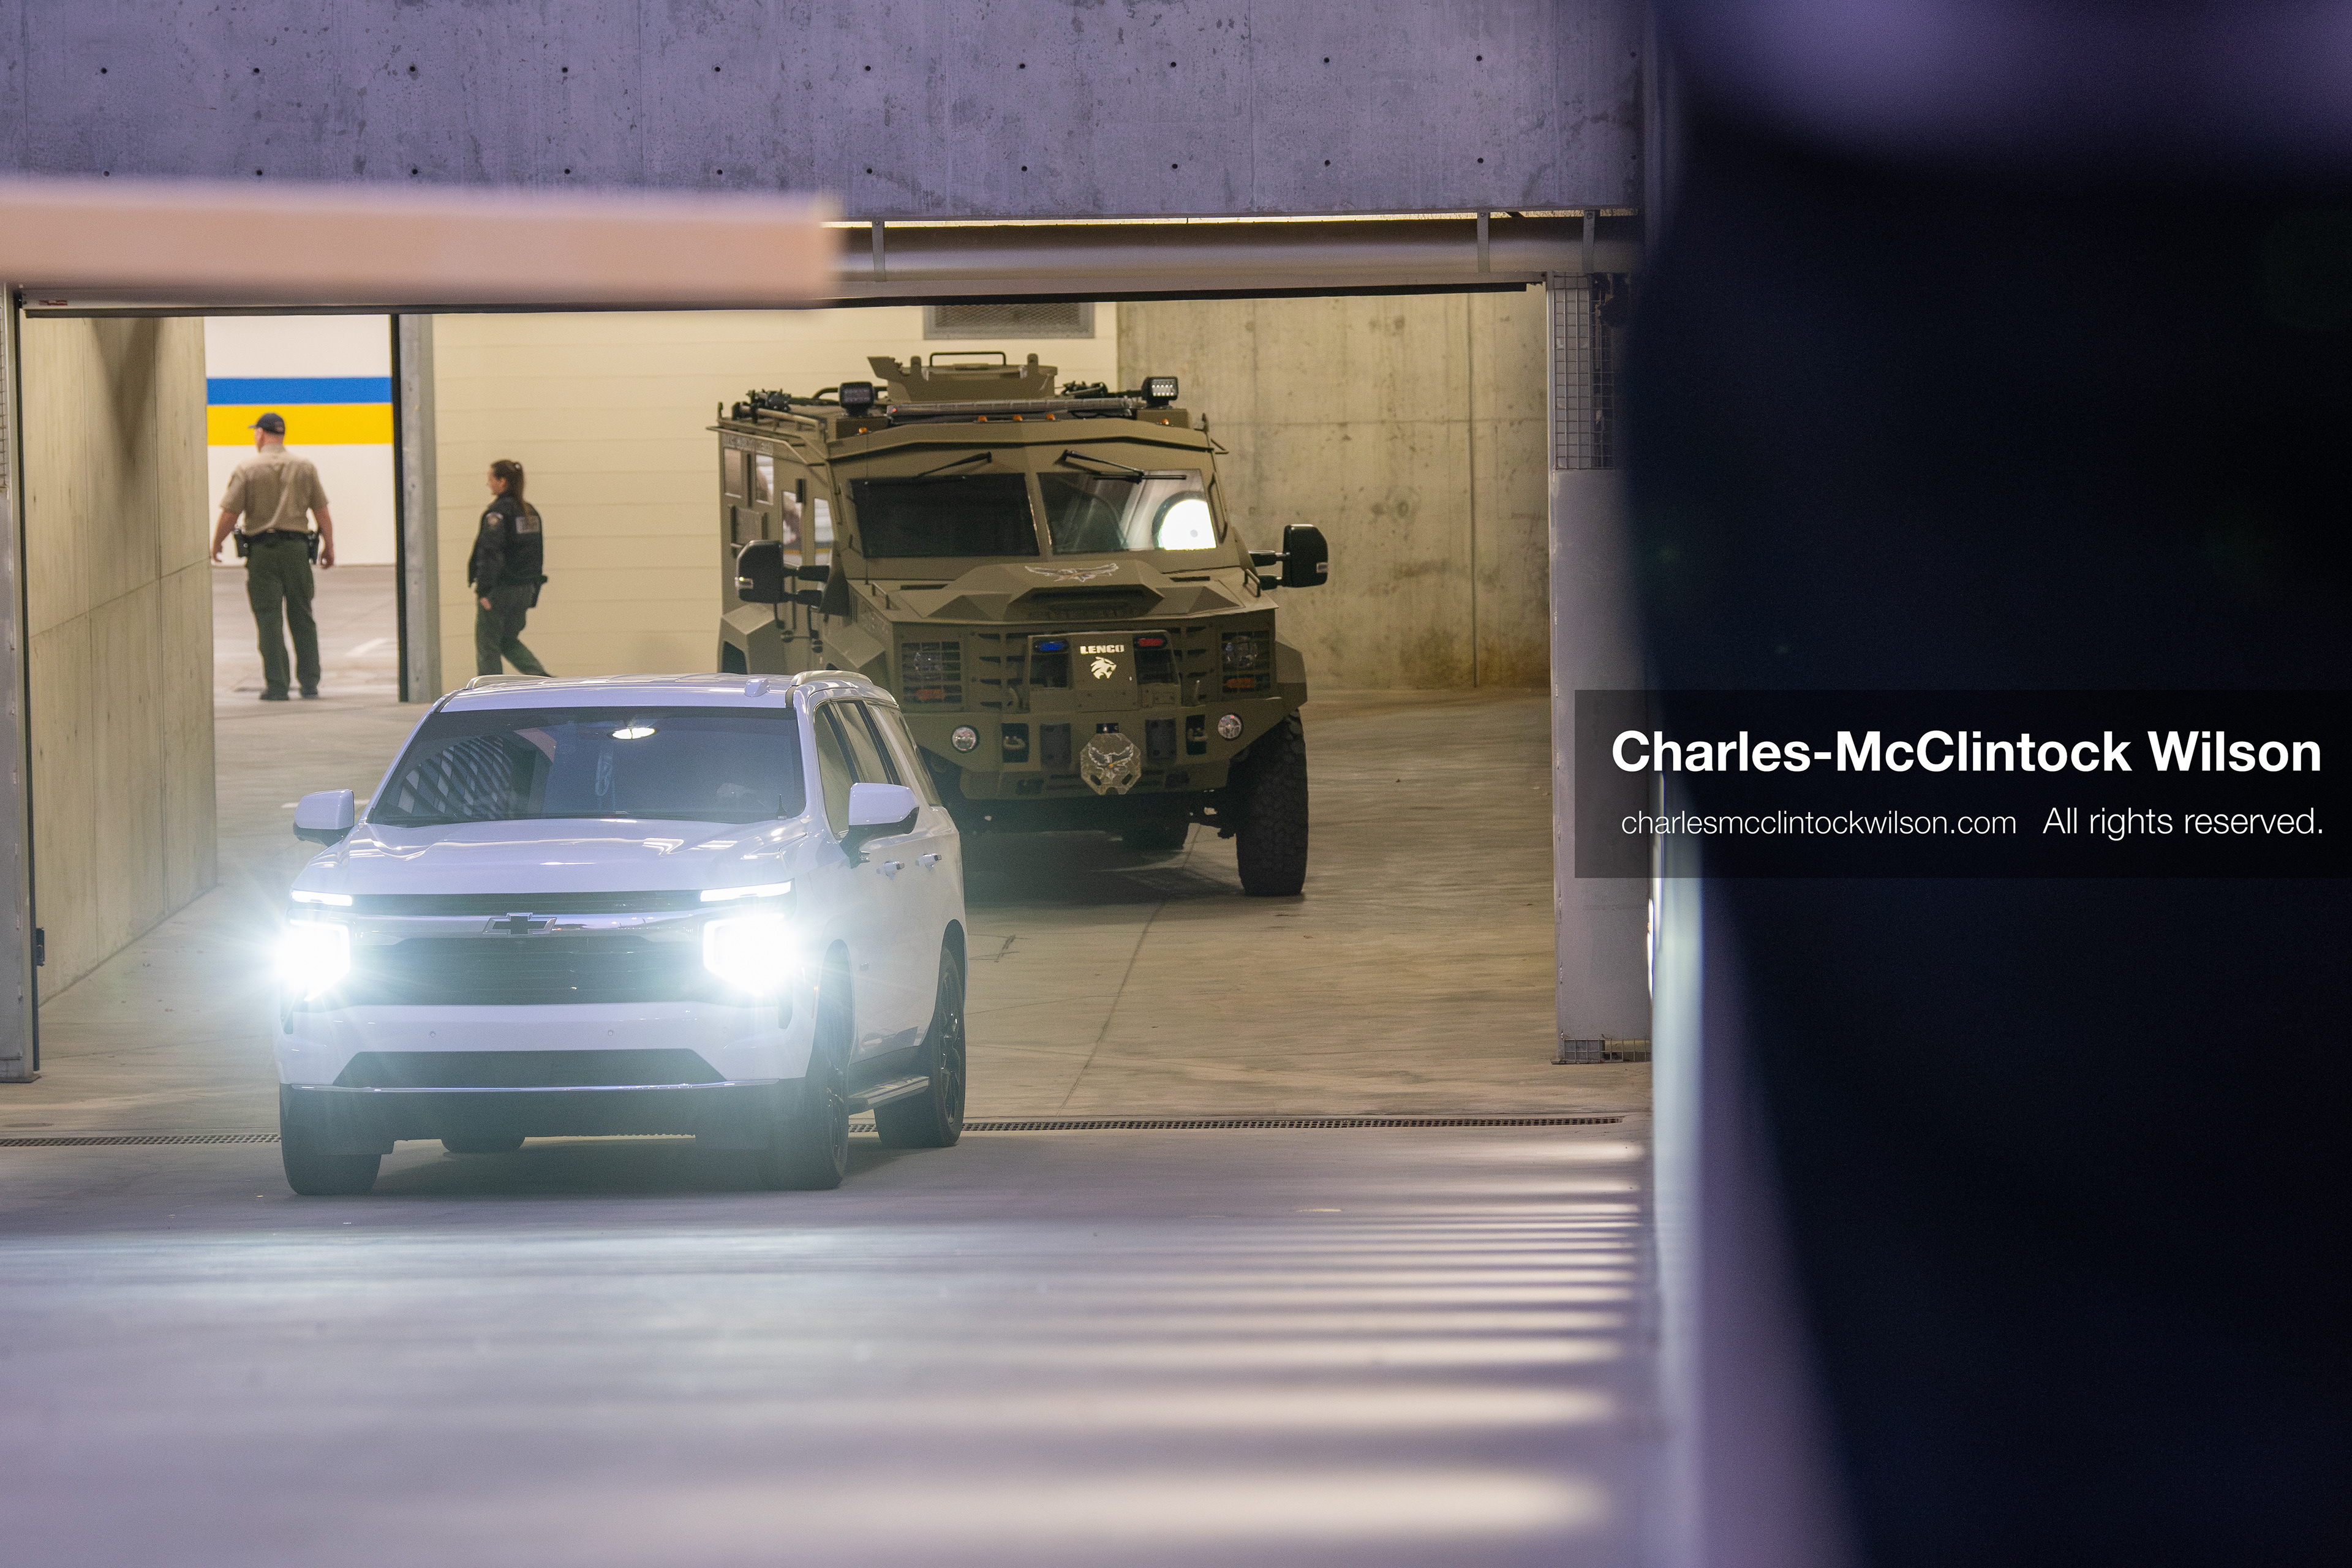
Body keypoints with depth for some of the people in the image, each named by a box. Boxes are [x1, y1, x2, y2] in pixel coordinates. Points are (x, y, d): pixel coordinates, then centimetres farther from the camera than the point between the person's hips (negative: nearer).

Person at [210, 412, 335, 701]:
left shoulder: (247, 469, -6)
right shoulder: (304, 468, 3)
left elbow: (229, 514, -7)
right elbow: (322, 512, 5)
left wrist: (216, 544, 8)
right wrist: (329, 547, 16)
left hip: (261, 549, -3)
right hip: (296, 546, 3)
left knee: (269, 620, 0)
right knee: (301, 616, 11)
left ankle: (276, 685, -3)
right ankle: (309, 683, 12)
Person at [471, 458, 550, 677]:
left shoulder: (497, 512, -15)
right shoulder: (530, 512, 10)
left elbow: (490, 554, -20)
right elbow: (538, 554, 15)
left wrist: (483, 590, -19)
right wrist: (533, 592, 19)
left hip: (499, 588, -8)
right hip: (524, 590, 8)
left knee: (487, 646, 4)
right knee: (509, 641, 19)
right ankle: (542, 677, 1)